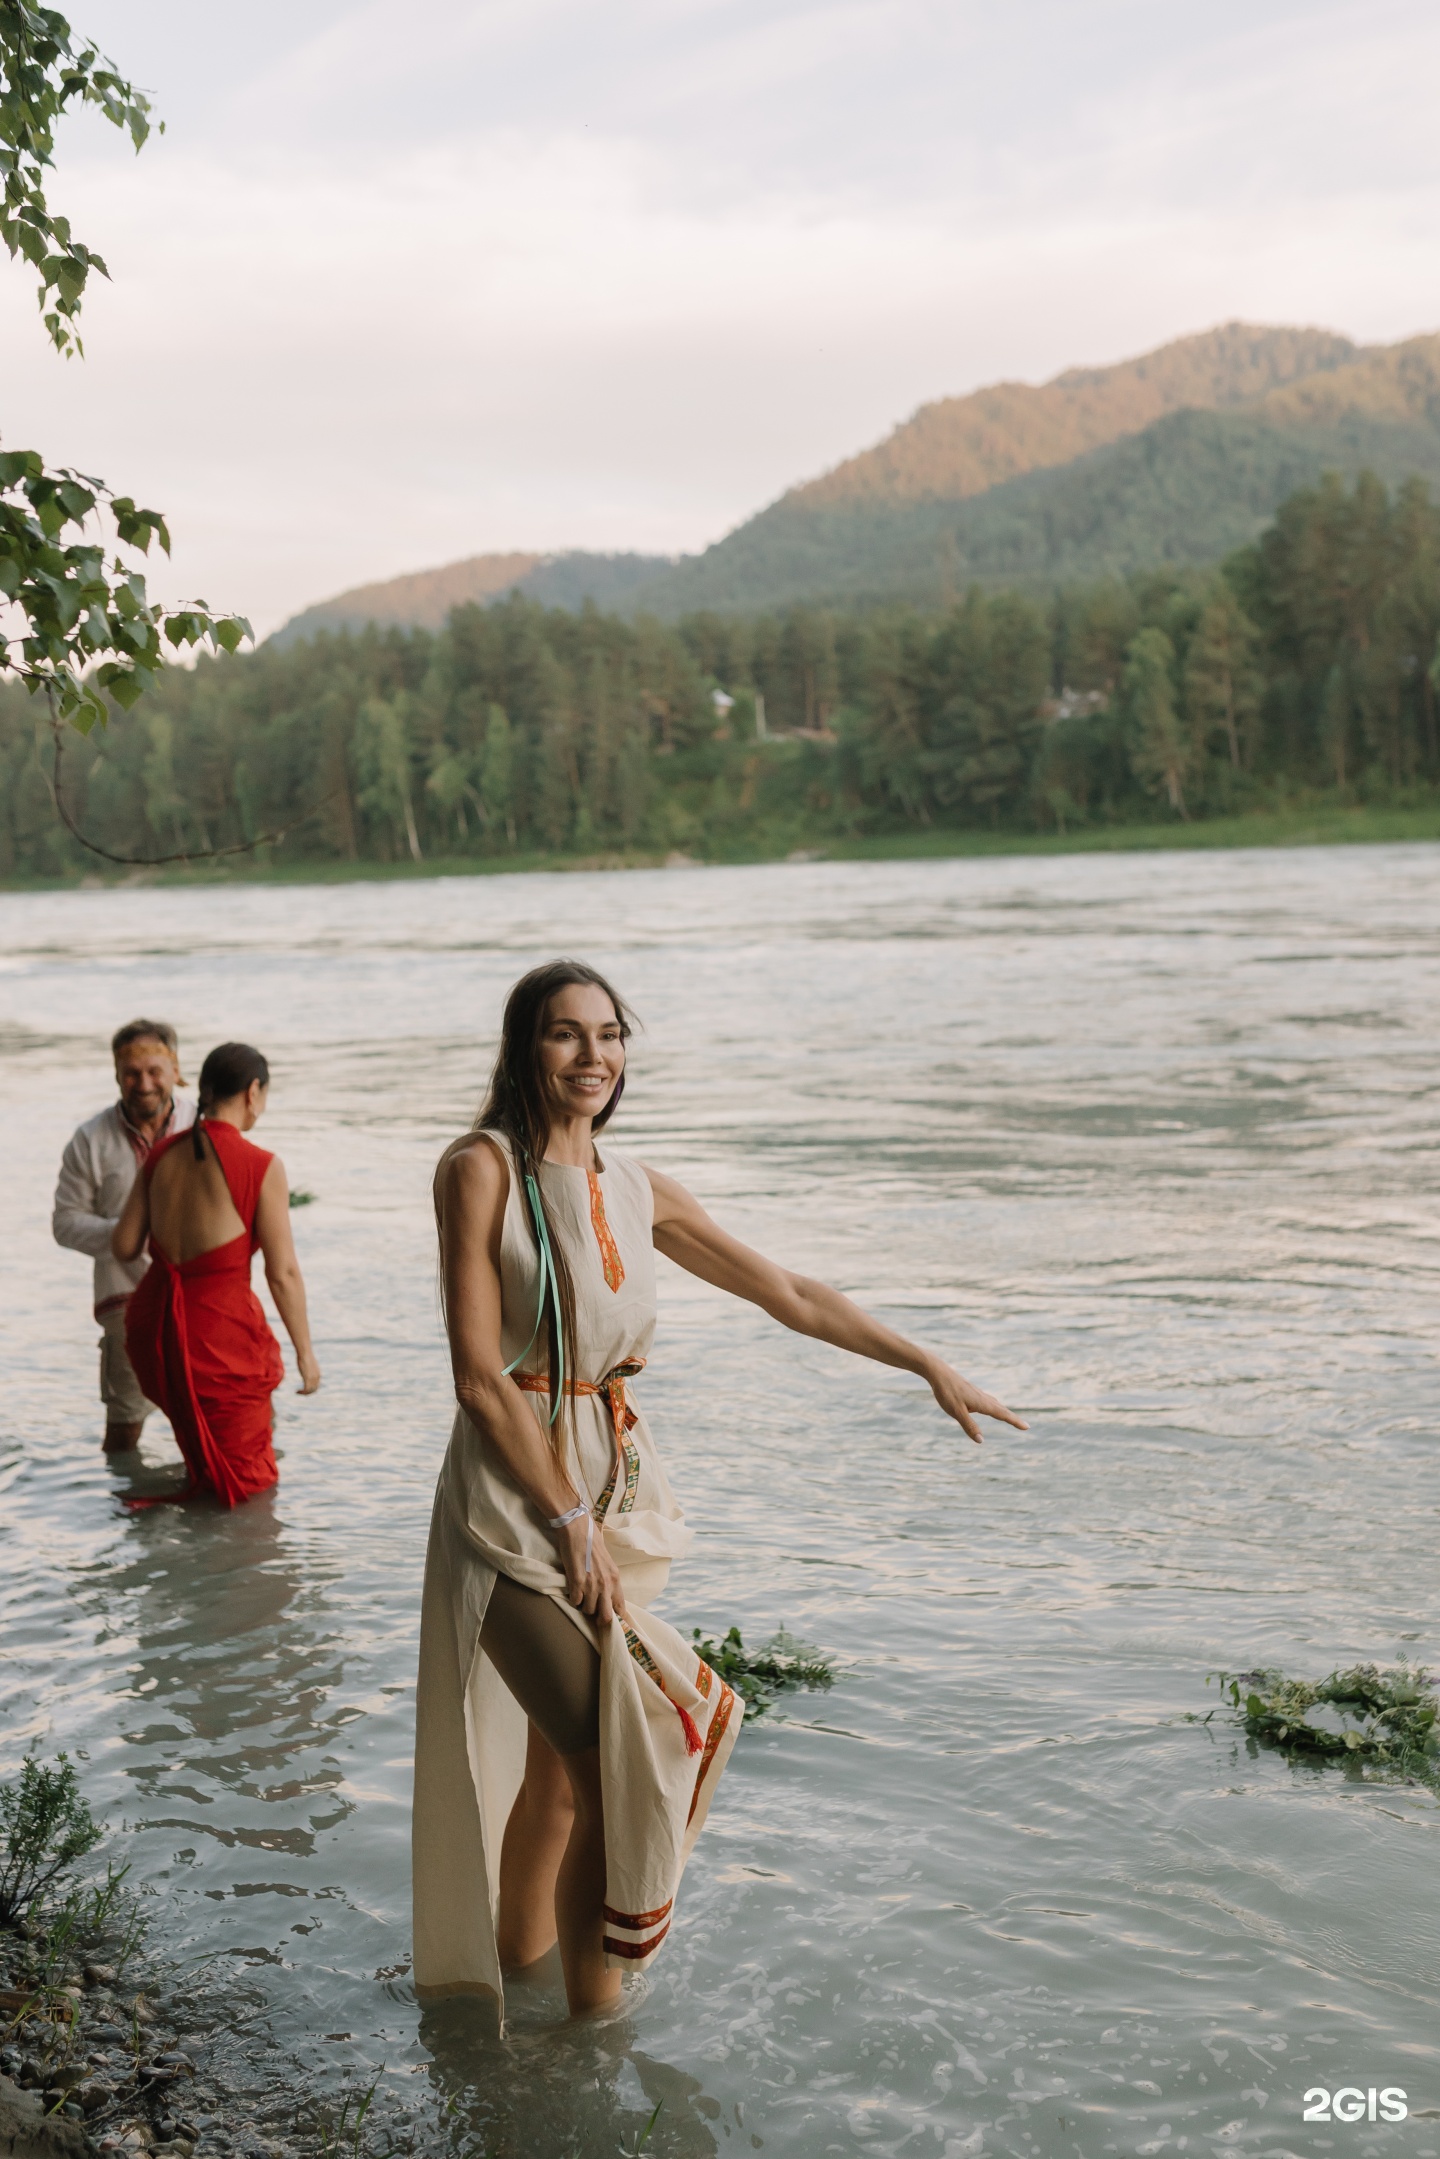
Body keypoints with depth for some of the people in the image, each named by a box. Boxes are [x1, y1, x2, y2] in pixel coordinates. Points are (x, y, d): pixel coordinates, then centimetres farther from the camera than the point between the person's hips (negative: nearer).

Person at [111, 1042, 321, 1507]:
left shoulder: (162, 1155, 1)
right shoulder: (262, 1167, -14)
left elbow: (123, 1246, 5)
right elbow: (283, 1273, -13)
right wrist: (305, 1351, -1)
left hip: (154, 1326, 6)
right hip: (221, 1331, -6)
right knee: (245, 1486, 12)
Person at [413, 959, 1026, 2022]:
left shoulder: (636, 1188, 10)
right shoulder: (483, 1169, -8)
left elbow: (789, 1294, 15)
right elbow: (482, 1376, -13)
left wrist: (931, 1366, 14)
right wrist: (569, 1519, -13)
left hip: (616, 1486, 6)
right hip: (518, 1497, -6)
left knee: (563, 1765, 11)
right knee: (621, 1763, -11)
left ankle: (518, 1978, 27)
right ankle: (592, 2027, 2)